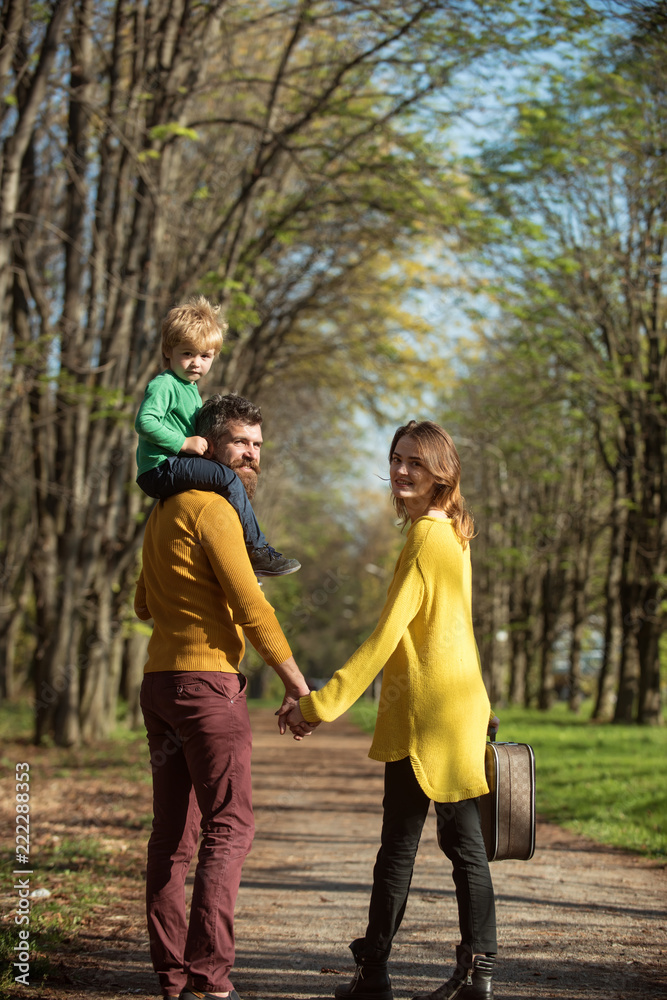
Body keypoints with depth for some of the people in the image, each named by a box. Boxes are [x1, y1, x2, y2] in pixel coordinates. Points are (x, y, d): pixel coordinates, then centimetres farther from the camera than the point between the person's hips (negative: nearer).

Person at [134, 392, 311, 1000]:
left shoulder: (165, 512, 19)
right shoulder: (212, 509, -10)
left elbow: (144, 604, 27)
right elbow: (250, 605, -15)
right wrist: (297, 683, -11)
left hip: (160, 678, 9)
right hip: (207, 680, -9)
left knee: (173, 833, 9)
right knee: (229, 826, -9)